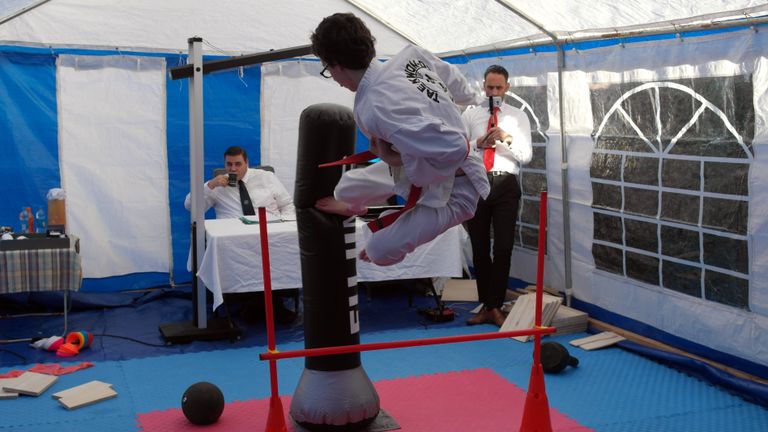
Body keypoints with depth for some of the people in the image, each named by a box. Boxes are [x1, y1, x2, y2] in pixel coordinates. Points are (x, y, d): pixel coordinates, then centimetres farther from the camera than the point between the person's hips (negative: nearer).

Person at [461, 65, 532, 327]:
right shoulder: (470, 115, 12)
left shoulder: (518, 117, 10)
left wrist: (508, 139, -14)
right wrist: (479, 143, -11)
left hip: (505, 184, -1)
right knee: (479, 248, 6)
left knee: (503, 248, -4)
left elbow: (526, 156, 2)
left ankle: (495, 307, 4)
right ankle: (486, 305, 17)